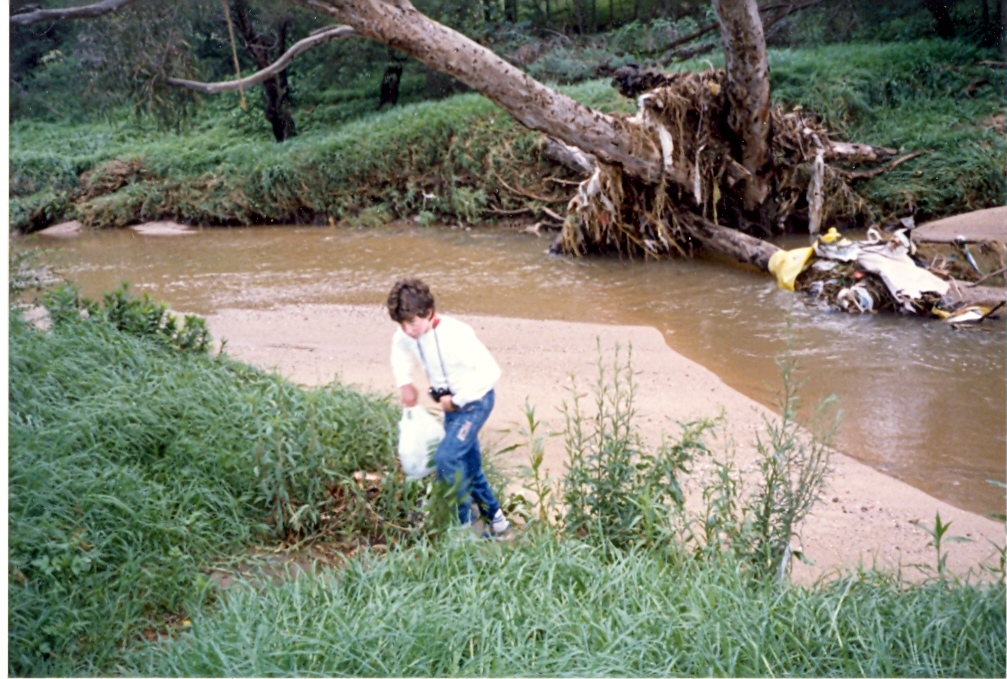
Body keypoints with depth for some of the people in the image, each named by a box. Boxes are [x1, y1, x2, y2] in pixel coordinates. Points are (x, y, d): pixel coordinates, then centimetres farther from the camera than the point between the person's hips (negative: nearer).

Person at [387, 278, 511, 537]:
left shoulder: (455, 335, -30)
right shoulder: (405, 335, -9)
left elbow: (490, 371, -32)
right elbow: (400, 351, 18)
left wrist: (457, 400, -26)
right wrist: (404, 383, 3)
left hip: (474, 401, -8)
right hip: (451, 404, 8)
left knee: (446, 457, -19)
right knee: (467, 464, 16)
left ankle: (461, 523, -4)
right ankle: (494, 516, 34)